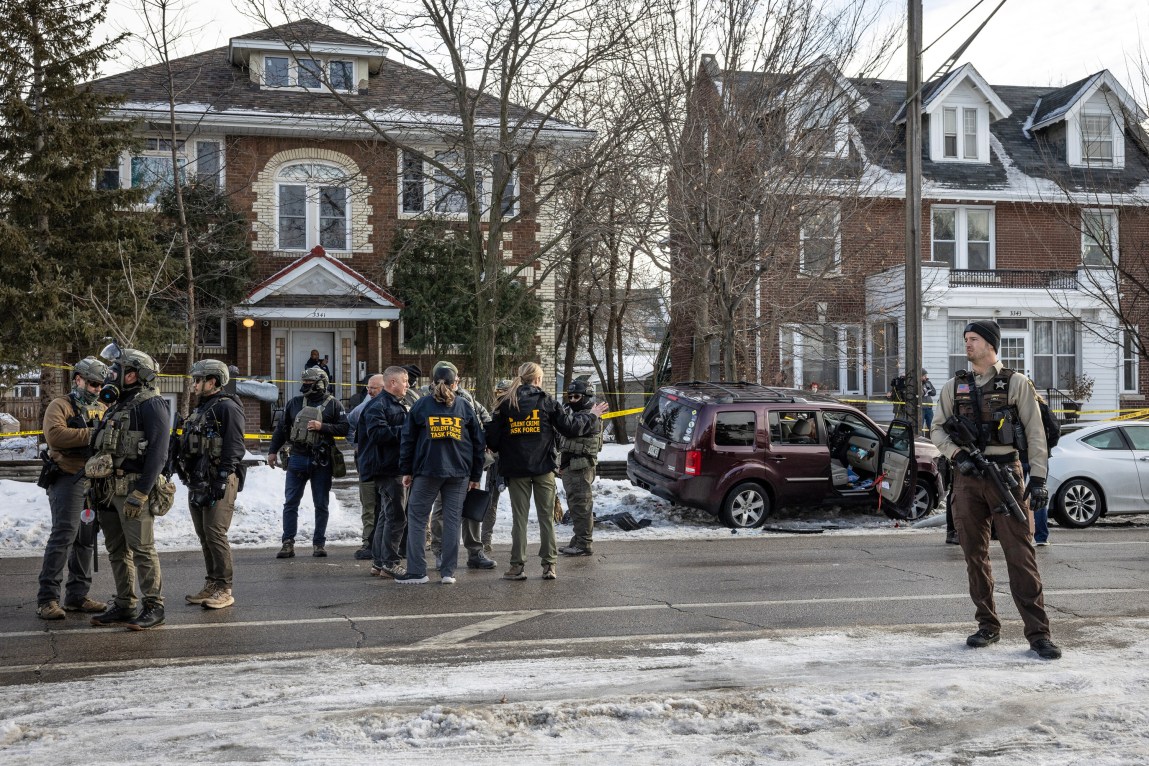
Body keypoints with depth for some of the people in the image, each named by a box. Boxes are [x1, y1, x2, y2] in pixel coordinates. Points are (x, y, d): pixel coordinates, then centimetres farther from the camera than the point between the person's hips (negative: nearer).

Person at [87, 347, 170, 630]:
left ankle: (154, 608, 1)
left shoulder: (151, 404, -9)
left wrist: (141, 493, -23)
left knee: (142, 549, -6)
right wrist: (95, 487, 18)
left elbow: (158, 453, -18)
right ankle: (124, 605, 22)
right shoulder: (117, 405, 20)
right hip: (108, 489, 9)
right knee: (117, 550, 13)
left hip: (132, 489, -9)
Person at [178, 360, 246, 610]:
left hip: (218, 482, -9)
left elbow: (234, 448, -17)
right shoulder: (199, 409, 21)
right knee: (204, 536, 12)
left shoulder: (227, 408, -10)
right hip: (197, 482, 10)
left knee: (215, 534, -10)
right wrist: (188, 477, 18)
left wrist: (222, 480, -22)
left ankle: (224, 590, -4)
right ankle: (211, 585, 20)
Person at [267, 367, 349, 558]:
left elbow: (344, 428, -6)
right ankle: (288, 543, 7)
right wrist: (273, 451, 12)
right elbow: (282, 428, 14)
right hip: (297, 458, 2)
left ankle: (319, 543, 15)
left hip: (321, 461, -2)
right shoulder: (295, 402, 8)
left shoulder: (332, 404, -1)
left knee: (321, 504, 6)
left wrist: (322, 427, -16)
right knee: (290, 503, 1)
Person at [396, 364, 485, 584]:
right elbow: (477, 441, 9)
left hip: (427, 471, -1)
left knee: (417, 517, 7)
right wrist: (475, 475, 14)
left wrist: (407, 470, 10)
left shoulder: (421, 405, 5)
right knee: (452, 519, 6)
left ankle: (416, 571, 3)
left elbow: (408, 439, 4)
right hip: (459, 472, 2)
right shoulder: (465, 407, 8)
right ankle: (448, 572, 6)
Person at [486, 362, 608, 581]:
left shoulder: (505, 404, 2)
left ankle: (518, 566, 6)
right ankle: (549, 565, 7)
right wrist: (591, 416, 16)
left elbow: (492, 439, -1)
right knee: (546, 516, 6)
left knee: (519, 517, 6)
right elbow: (570, 427, 0)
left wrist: (503, 452, 20)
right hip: (543, 467, -1)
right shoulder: (546, 401, -2)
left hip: (516, 468, 1)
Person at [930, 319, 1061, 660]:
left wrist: (1038, 478, -6)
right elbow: (937, 429, 13)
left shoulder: (1016, 383, 3)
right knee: (975, 556, 7)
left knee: (1021, 555, -6)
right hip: (967, 478, 3)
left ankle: (1038, 634, -4)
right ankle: (988, 626, 17)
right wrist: (957, 454, -6)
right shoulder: (953, 386, 11)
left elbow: (1035, 433, 1)